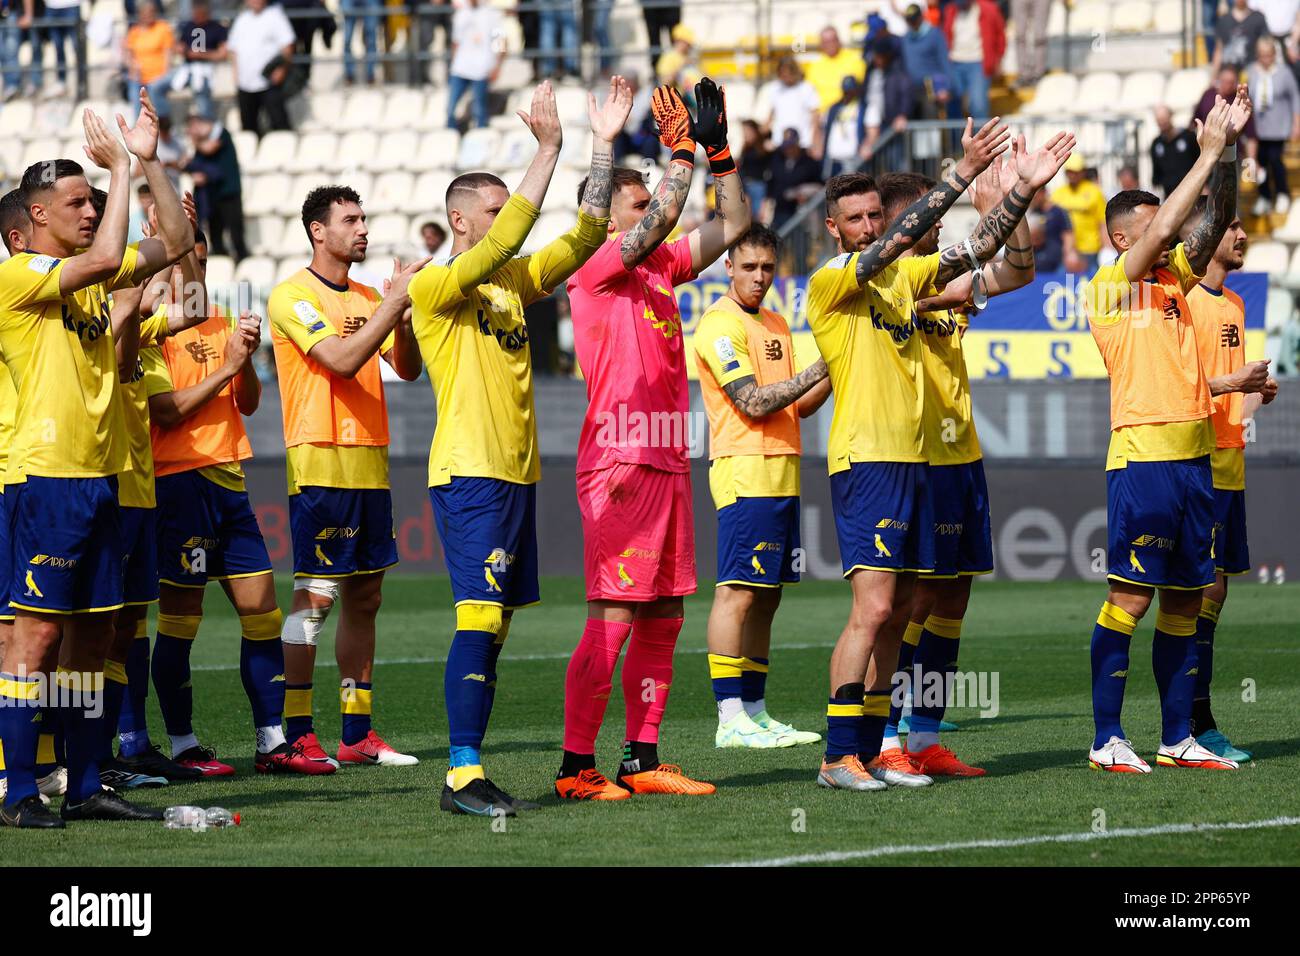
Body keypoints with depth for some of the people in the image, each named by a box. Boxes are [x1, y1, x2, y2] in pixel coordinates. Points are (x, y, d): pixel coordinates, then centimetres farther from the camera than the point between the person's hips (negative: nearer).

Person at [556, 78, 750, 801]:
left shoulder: (661, 267, 17)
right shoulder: (592, 268, -5)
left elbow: (734, 225, 17)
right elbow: (659, 223, -19)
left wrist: (719, 148, 8)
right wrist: (682, 149, -13)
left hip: (670, 463, 8)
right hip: (620, 463, -8)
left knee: (662, 618, 9)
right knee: (614, 617, -11)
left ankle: (642, 760, 14)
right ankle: (577, 765, -9)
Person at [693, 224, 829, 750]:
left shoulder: (776, 325, 19)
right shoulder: (721, 324, -8)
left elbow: (798, 406, 20)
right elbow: (753, 402, -16)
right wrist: (820, 368, -16)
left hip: (782, 471, 9)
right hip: (744, 473, -9)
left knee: (767, 595, 9)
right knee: (738, 591, -11)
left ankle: (755, 711, 12)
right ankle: (731, 719, -13)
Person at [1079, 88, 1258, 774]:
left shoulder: (1173, 279, 16)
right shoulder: (1107, 286, -4)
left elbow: (1214, 222, 9)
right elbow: (1161, 231, -15)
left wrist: (1228, 153, -3)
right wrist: (1208, 155, -12)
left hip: (1193, 456, 7)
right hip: (1143, 456, -7)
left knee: (1185, 599, 8)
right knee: (1130, 596, -8)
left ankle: (1177, 738, 12)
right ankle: (1107, 739, -6)